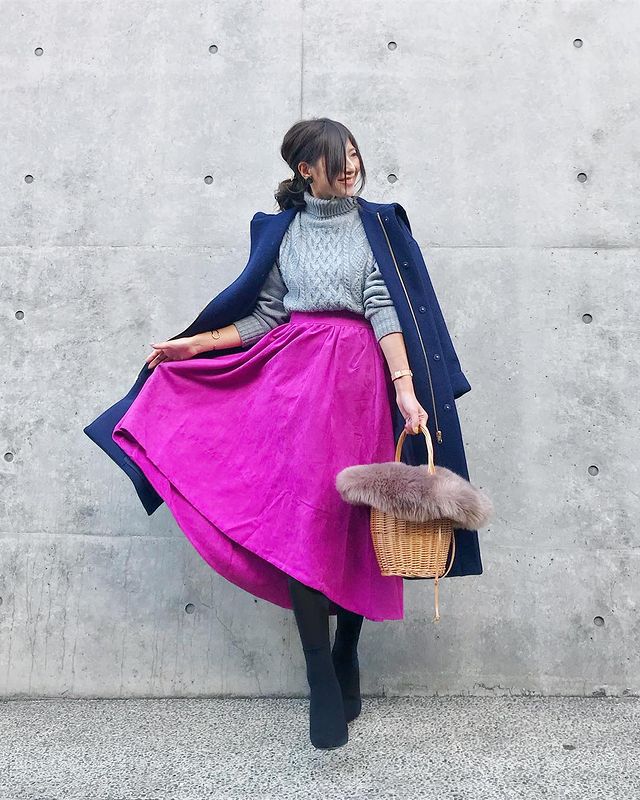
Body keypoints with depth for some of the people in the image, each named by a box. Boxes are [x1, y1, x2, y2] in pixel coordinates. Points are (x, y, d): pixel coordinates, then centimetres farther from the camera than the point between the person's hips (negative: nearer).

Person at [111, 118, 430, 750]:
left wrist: (404, 386, -11)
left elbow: (383, 307, 0)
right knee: (301, 513, -11)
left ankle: (346, 661, 16)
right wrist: (195, 345, 8)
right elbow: (266, 316, 13)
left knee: (352, 517, 0)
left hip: (358, 374, 0)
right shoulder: (284, 230, 15)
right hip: (295, 372, 0)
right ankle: (323, 685, -2)